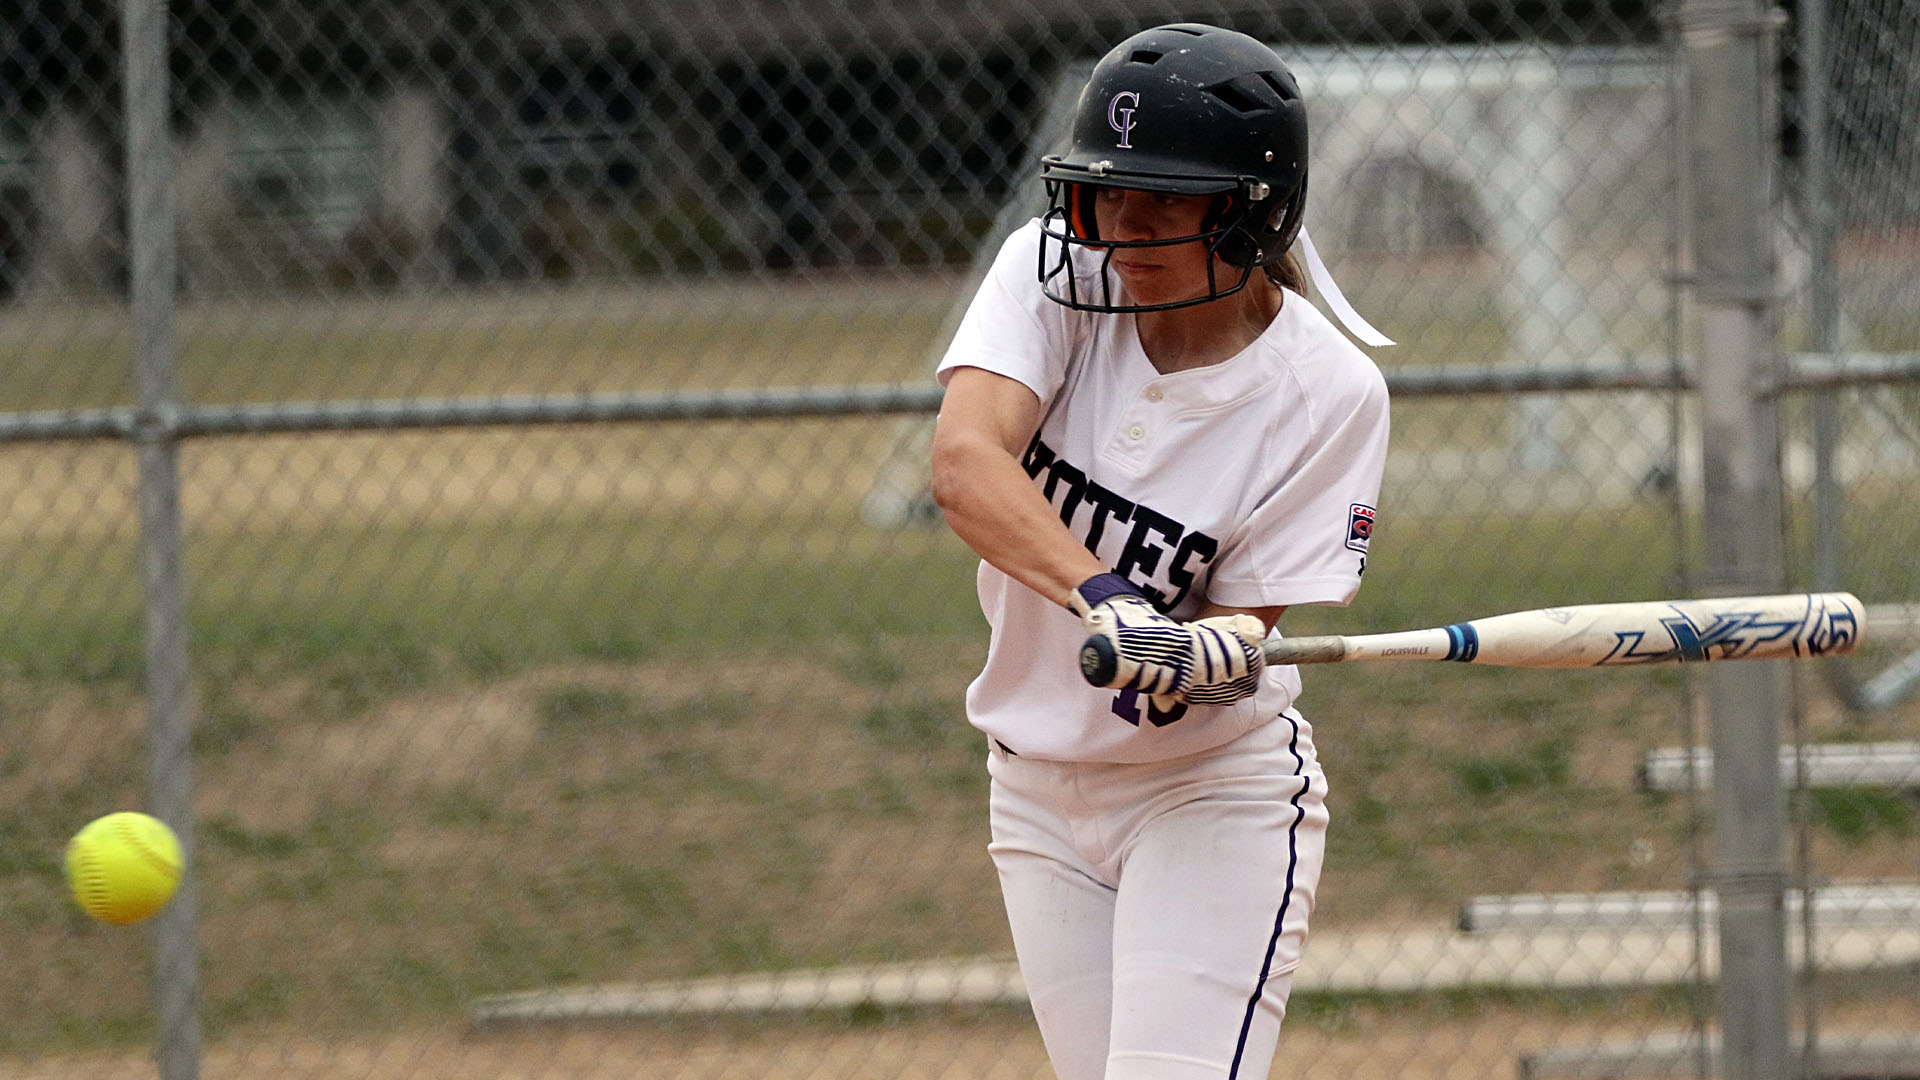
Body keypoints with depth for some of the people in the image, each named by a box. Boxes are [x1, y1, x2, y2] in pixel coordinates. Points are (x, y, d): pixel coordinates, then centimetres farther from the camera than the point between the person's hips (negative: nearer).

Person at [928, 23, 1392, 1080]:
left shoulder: (1331, 393, -16)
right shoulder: (1053, 277, -11)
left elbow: (1249, 627, -16)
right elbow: (963, 461, -28)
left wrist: (1206, 656, -41)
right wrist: (1103, 595, -44)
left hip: (1214, 788, -4)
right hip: (1039, 788, 4)